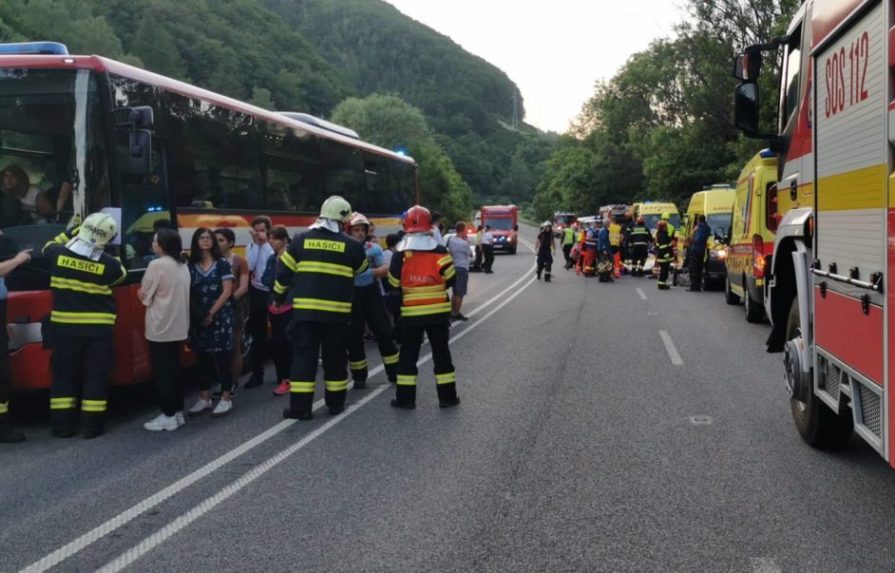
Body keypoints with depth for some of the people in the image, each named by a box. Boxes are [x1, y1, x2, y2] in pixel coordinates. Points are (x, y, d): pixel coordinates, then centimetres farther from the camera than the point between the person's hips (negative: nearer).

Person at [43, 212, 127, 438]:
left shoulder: (58, 253, -5)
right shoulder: (109, 263, -12)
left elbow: (48, 247, 19)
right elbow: (121, 275, 10)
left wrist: (70, 233, 19)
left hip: (64, 326, 2)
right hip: (98, 328, -2)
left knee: (63, 376, 11)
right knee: (96, 376, 5)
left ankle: (61, 425, 13)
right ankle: (92, 425, 7)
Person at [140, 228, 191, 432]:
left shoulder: (157, 265, -14)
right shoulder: (183, 266, 10)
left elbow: (143, 295, -8)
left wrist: (143, 295, 12)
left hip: (161, 327, -8)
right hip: (179, 326, 8)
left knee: (161, 372, 0)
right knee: (174, 369, 14)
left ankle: (168, 416, 3)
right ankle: (178, 412, 19)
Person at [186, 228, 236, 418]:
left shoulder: (222, 264, -1)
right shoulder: (191, 266, 8)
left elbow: (227, 292, -5)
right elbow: (188, 292, 5)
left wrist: (212, 313, -10)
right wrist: (192, 314, -9)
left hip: (220, 316, -3)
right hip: (198, 319, 4)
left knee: (222, 357, -1)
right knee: (203, 358, 9)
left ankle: (226, 399, 5)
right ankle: (204, 399, 17)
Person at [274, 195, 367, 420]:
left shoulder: (300, 240, 3)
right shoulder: (351, 245, -2)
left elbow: (284, 272, 6)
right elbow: (362, 269, 16)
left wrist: (278, 296, 20)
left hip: (305, 309, 1)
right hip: (337, 311, 0)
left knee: (303, 356, 4)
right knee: (335, 357, 12)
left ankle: (300, 407, 0)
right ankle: (336, 403, 20)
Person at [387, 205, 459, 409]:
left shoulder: (401, 254, -7)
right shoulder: (439, 252, -8)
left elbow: (394, 284, 0)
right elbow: (451, 279, -3)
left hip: (411, 313, 0)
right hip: (438, 312, 0)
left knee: (408, 355, 8)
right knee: (441, 353, 9)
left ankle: (405, 398, 7)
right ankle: (447, 396, 11)